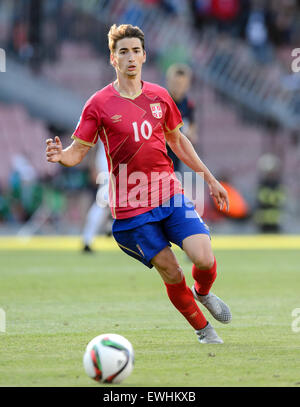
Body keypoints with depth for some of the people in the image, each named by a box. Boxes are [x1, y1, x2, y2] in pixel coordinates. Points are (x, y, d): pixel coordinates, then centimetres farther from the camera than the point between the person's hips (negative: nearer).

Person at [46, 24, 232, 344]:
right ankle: (201, 328, 20)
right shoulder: (99, 104, -4)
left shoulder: (159, 96, 8)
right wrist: (61, 156, -26)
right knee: (172, 274, -4)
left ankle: (203, 293, 21)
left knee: (204, 259, -14)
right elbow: (78, 151, -2)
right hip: (130, 206, -3)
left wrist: (209, 178, 23)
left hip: (170, 194, 3)